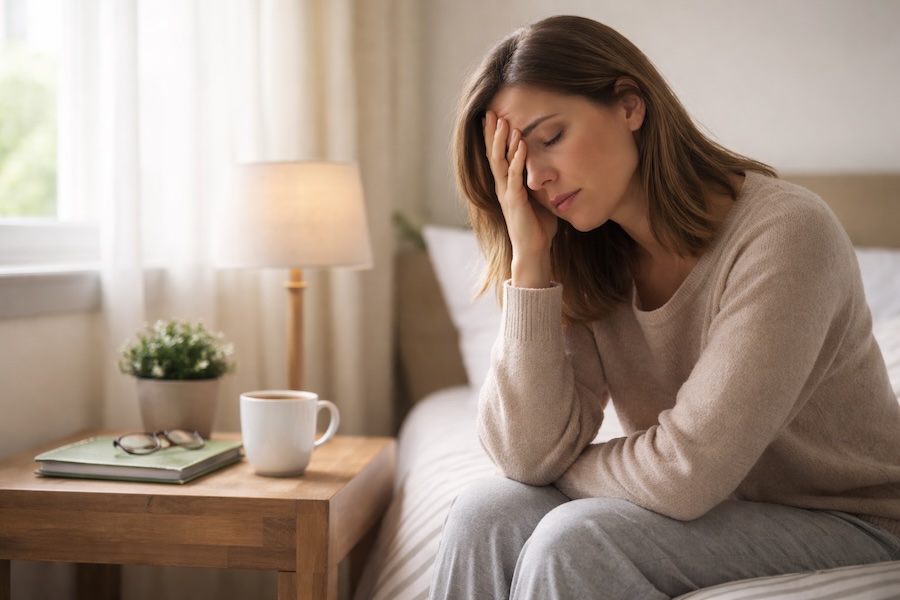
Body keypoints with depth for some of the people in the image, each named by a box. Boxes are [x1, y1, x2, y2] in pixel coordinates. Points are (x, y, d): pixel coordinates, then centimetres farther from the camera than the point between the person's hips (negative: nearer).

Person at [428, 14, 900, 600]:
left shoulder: (784, 231, -24)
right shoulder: (586, 267, -3)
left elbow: (685, 471, -26)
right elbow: (530, 455, -13)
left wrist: (567, 467, -7)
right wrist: (530, 259, -17)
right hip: (710, 509, 6)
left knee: (577, 541, -28)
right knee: (486, 512, -17)